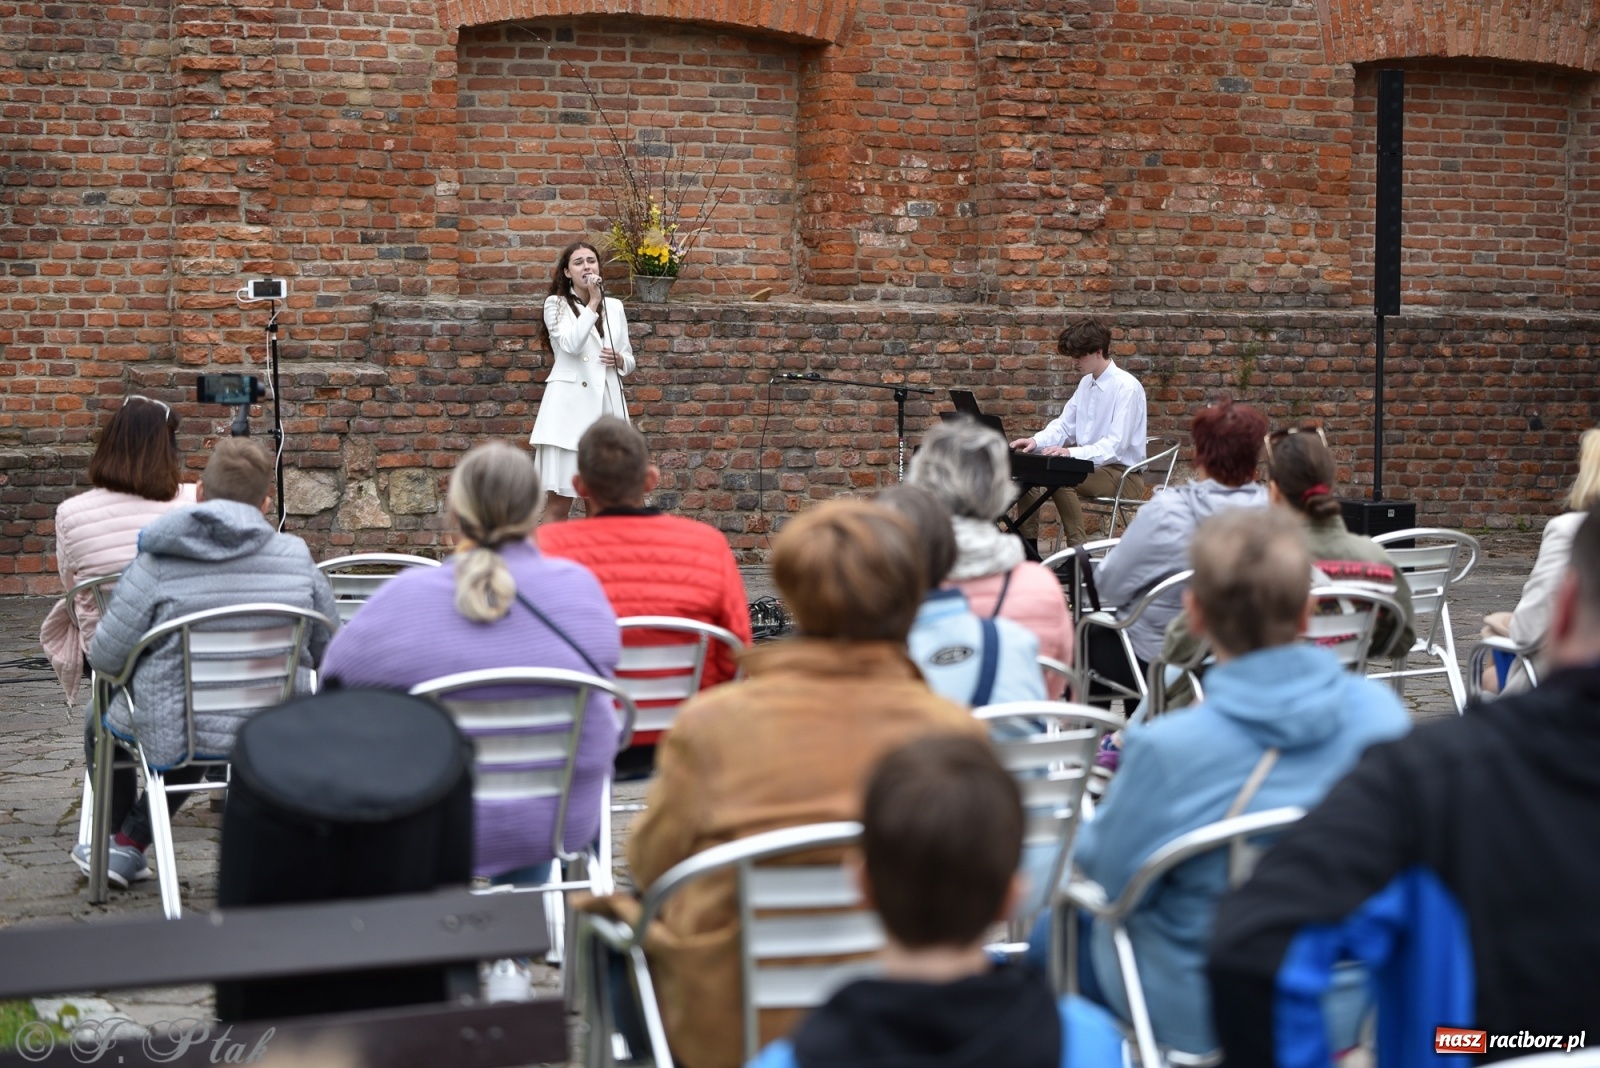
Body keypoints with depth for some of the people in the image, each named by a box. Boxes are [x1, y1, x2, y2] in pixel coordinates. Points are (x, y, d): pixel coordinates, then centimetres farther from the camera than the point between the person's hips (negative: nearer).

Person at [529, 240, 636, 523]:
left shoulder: (614, 307, 14)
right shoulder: (556, 304, 3)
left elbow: (629, 360, 20)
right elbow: (572, 344, -15)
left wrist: (619, 360, -3)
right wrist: (593, 302, -10)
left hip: (606, 406, 4)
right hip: (569, 406, -4)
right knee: (559, 503, -6)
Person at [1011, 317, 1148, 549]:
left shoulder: (1126, 387, -17)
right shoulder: (1086, 383, 9)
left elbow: (1116, 446, -24)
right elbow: (1064, 426, 13)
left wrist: (1071, 452, -36)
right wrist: (1036, 441, -7)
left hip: (1122, 475, -8)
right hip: (1090, 465, 8)